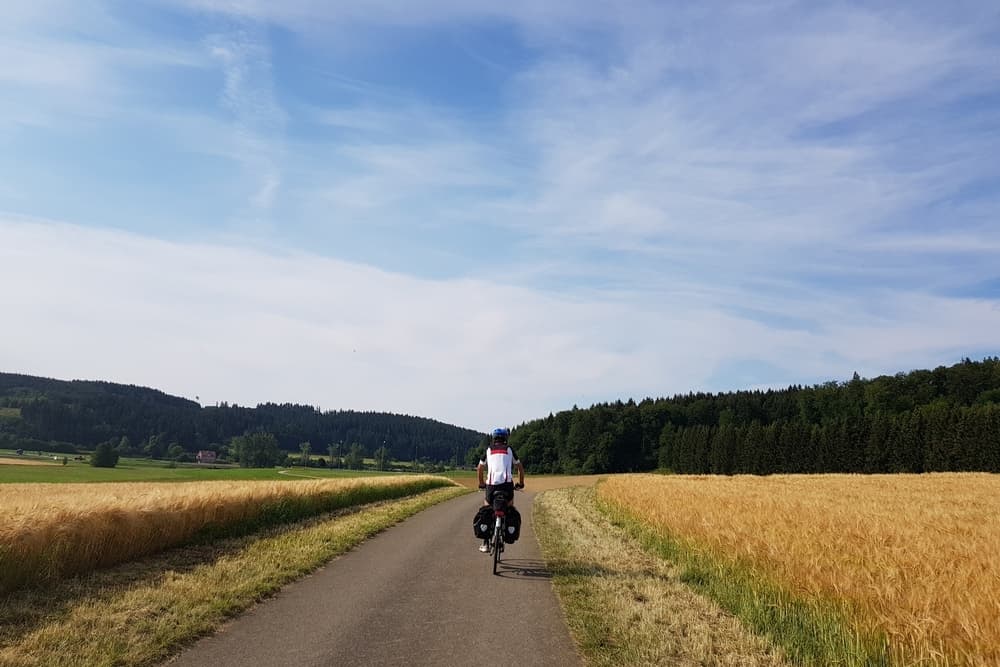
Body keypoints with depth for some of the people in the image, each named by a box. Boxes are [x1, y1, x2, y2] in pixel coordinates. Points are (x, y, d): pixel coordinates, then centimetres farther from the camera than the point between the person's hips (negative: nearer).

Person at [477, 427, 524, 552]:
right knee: (510, 505, 29)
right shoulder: (509, 450, 16)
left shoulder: (488, 450, 17)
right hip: (507, 483, 0)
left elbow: (479, 469, 25)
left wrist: (481, 484, 39)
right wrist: (521, 483, 35)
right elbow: (520, 468, 22)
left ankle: (486, 543, 9)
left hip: (491, 484, 0)